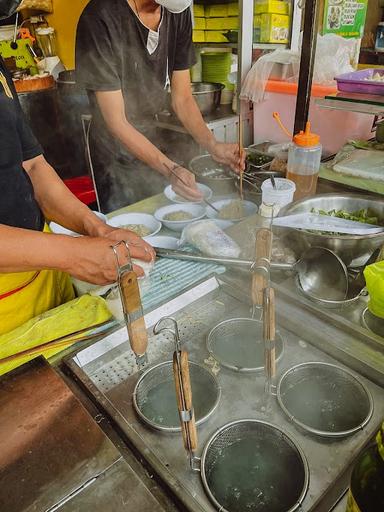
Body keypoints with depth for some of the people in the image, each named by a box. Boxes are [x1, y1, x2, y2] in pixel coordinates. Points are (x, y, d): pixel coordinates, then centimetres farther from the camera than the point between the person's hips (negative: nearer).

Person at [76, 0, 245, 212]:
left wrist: (212, 145, -16)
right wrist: (169, 169, -34)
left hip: (151, 145, 6)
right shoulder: (100, 18, -22)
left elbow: (182, 99, 0)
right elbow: (117, 123, -22)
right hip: (116, 155, -5)